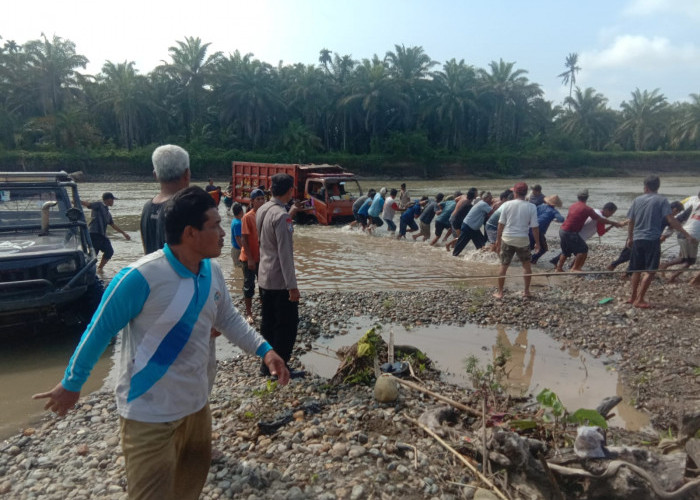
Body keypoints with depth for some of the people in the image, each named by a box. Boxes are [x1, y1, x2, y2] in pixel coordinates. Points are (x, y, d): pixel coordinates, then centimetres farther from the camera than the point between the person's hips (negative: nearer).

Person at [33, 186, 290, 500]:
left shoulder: (212, 271, -3)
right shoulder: (141, 277, -26)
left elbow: (227, 319, 9)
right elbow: (99, 330, -14)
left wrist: (264, 350, -2)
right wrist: (72, 384, -2)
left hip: (196, 402, 7)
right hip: (150, 413, -7)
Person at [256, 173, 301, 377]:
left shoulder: (262, 210, 5)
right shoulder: (282, 216, -21)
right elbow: (285, 253, -23)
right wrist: (292, 285, -20)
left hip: (264, 277, 9)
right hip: (280, 280, -9)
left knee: (268, 322, 16)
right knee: (287, 324, 4)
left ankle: (268, 363, 26)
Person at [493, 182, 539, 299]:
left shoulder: (507, 205, -5)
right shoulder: (531, 207, -7)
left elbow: (501, 224, -2)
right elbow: (535, 227, -6)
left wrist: (498, 239, 9)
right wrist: (537, 243, 4)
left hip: (507, 239, 0)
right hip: (523, 240, 0)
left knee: (503, 266, 10)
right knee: (527, 266, 19)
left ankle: (500, 292, 14)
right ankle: (526, 291, 24)